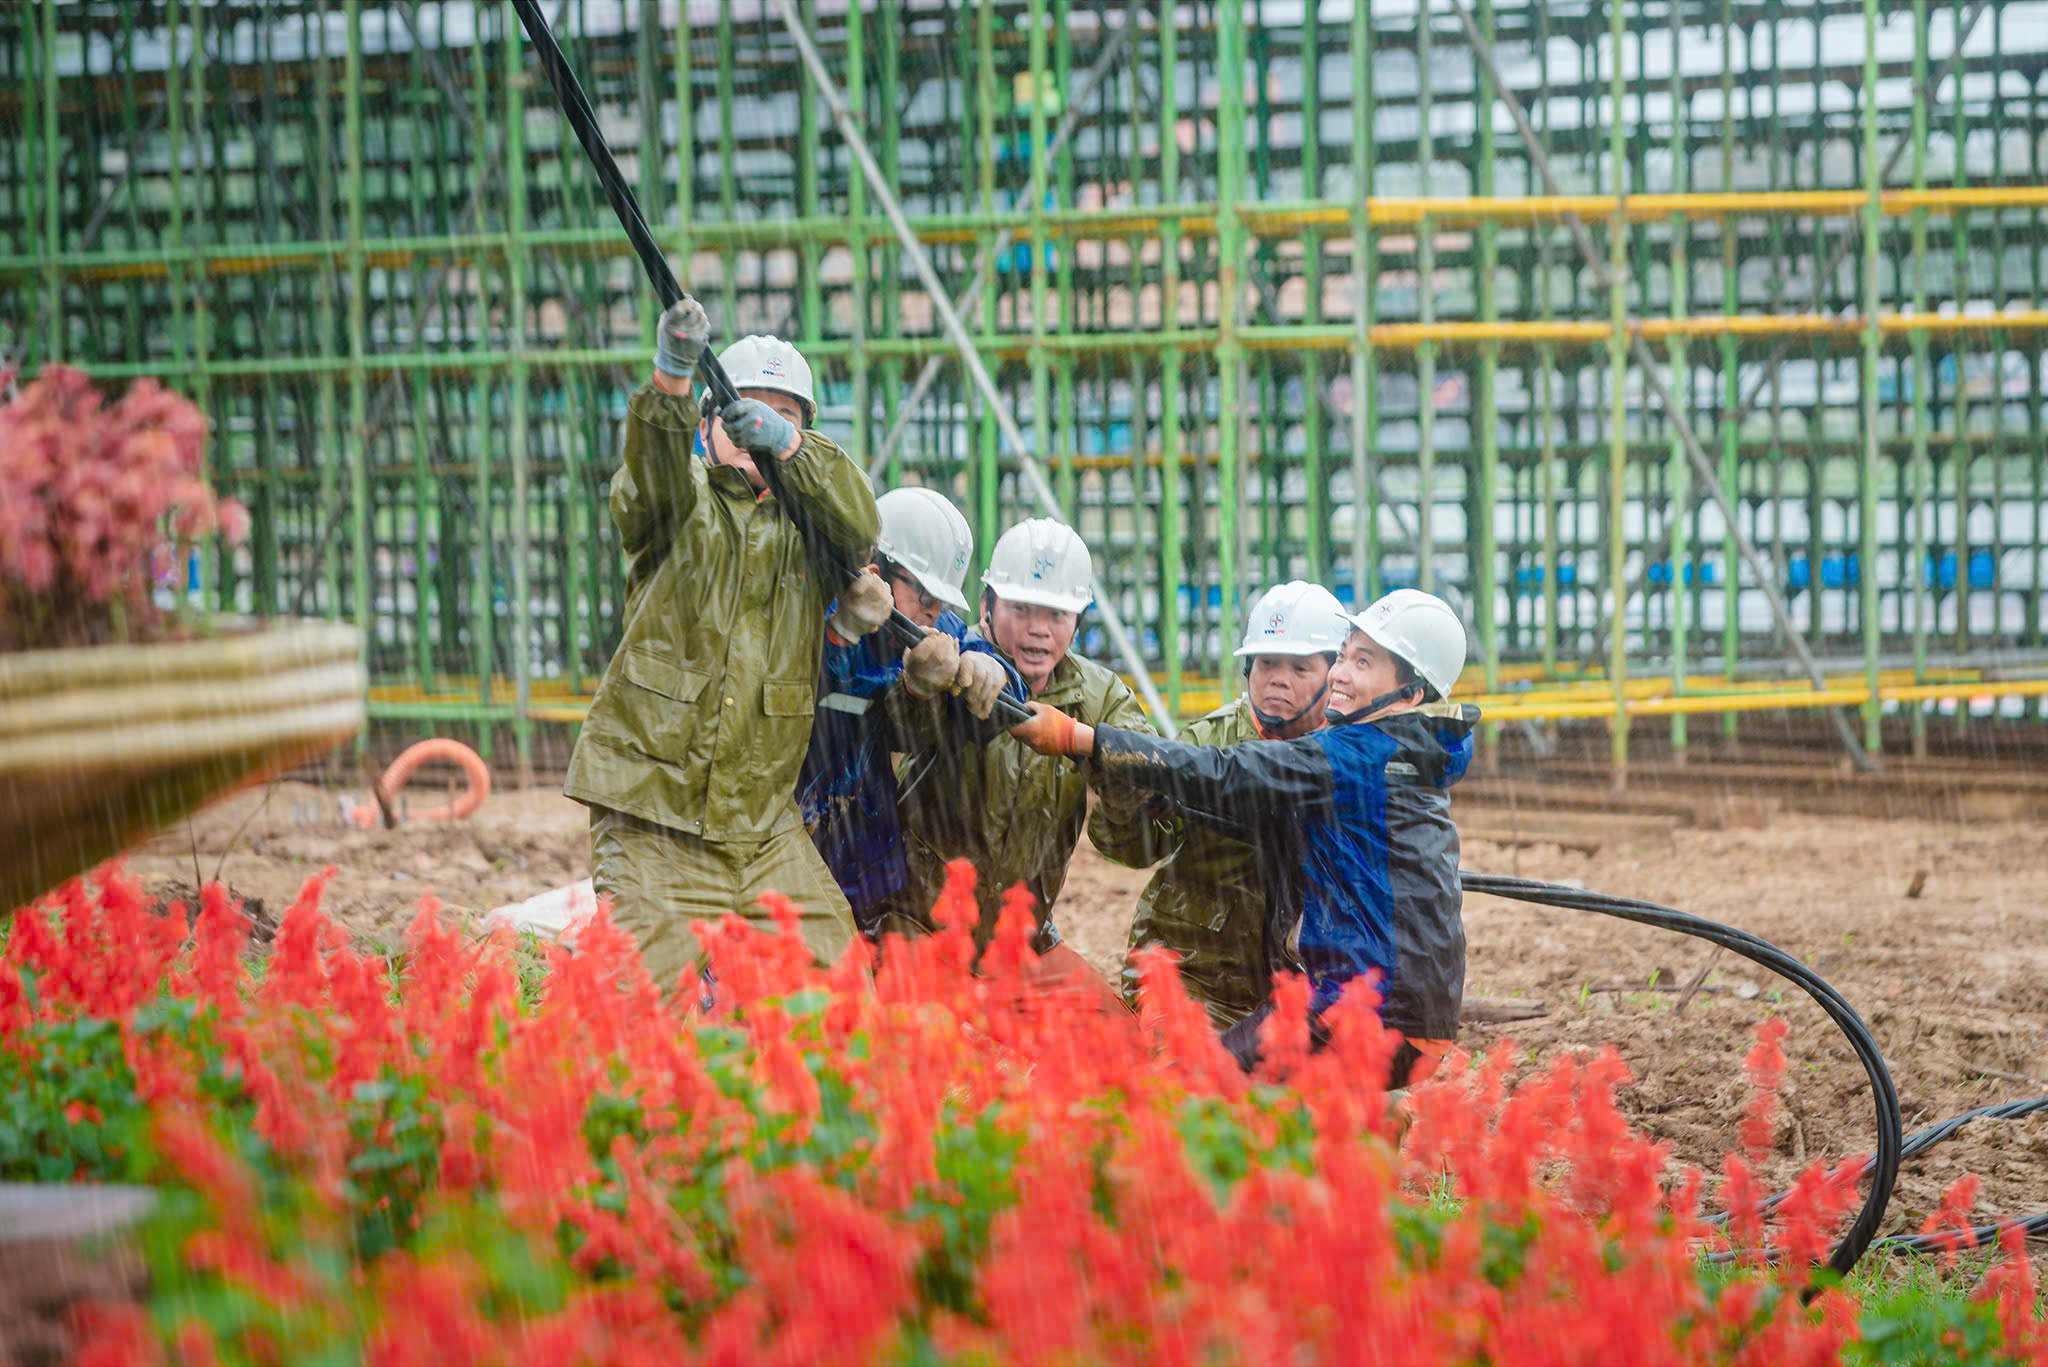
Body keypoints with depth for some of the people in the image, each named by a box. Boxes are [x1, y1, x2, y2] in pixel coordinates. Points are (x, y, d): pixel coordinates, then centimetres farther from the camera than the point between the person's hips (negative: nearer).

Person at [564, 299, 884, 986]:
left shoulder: (805, 519, 11)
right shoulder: (678, 503, 4)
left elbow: (859, 522, -12)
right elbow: (651, 476, -20)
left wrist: (785, 443, -29)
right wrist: (670, 378, -41)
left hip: (766, 829, 3)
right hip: (654, 814, -3)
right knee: (656, 990, -11)